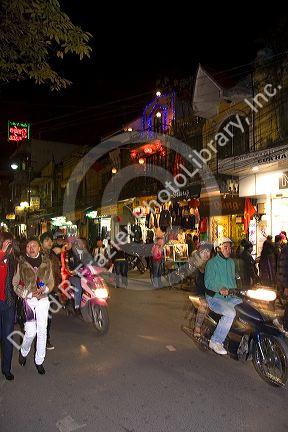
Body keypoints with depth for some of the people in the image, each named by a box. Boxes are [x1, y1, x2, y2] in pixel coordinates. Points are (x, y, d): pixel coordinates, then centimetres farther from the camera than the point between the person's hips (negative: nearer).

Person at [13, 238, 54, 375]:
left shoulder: (46, 262, 3)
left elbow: (51, 281, 8)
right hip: (27, 300, -2)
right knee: (31, 331, -6)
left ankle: (39, 361, 24)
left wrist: (44, 289, -12)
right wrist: (29, 294, -13)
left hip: (43, 299, 2)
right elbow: (15, 284, -1)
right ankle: (23, 352, 28)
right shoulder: (21, 263, -3)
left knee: (42, 331, 5)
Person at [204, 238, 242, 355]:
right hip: (214, 297, -7)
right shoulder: (212, 263, -9)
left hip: (229, 296, 7)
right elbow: (208, 282, -15)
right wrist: (220, 289, -30)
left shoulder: (231, 262, 16)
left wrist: (234, 289, 10)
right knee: (230, 313, -29)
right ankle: (215, 342, -15)